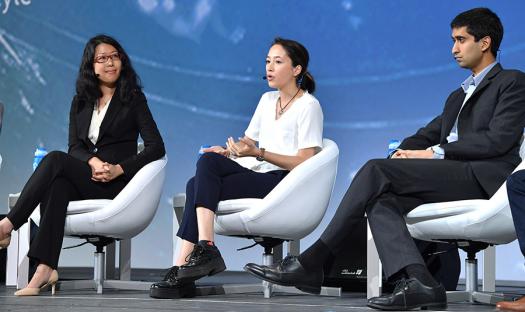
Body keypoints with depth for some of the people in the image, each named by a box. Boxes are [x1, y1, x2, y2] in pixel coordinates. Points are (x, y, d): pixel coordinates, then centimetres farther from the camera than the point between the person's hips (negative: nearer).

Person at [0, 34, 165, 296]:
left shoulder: (133, 99, 7)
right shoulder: (81, 102, 19)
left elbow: (156, 146, -2)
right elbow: (74, 146, 8)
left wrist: (119, 169, -16)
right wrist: (92, 162, -16)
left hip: (116, 183, -3)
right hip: (83, 176, 4)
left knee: (55, 160, -29)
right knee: (58, 184, -34)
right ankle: (46, 269, -46)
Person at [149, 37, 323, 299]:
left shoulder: (308, 106, -2)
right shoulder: (267, 99, 23)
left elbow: (305, 163, -10)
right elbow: (248, 141, 24)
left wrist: (258, 153, -19)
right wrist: (228, 151, 1)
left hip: (284, 182, -7)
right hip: (257, 177, 7)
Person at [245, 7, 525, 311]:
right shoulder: (458, 96, 33)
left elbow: (498, 140, -8)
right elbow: (426, 135, 24)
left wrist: (437, 152, -10)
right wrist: (402, 154, 0)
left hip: (481, 176, -8)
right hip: (450, 175, 8)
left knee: (375, 170, -21)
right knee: (380, 202, -21)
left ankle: (311, 263, -19)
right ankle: (418, 283, -36)